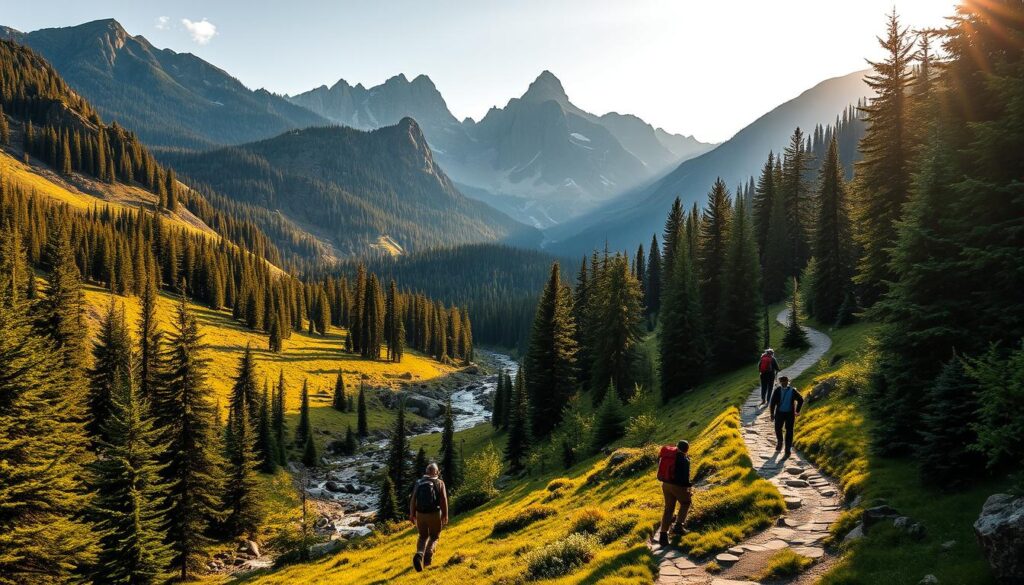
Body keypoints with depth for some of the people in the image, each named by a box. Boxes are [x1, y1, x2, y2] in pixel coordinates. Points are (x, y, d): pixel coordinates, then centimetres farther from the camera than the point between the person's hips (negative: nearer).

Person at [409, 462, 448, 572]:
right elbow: (444, 500, -9)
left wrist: (412, 514, 10)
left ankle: (419, 554, -7)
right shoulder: (439, 483, -3)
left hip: (420, 514, 2)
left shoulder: (418, 483, 5)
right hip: (434, 514, -2)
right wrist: (445, 515, -3)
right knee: (434, 537, 18)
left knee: (423, 536, 20)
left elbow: (413, 500, 3)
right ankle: (428, 555, -7)